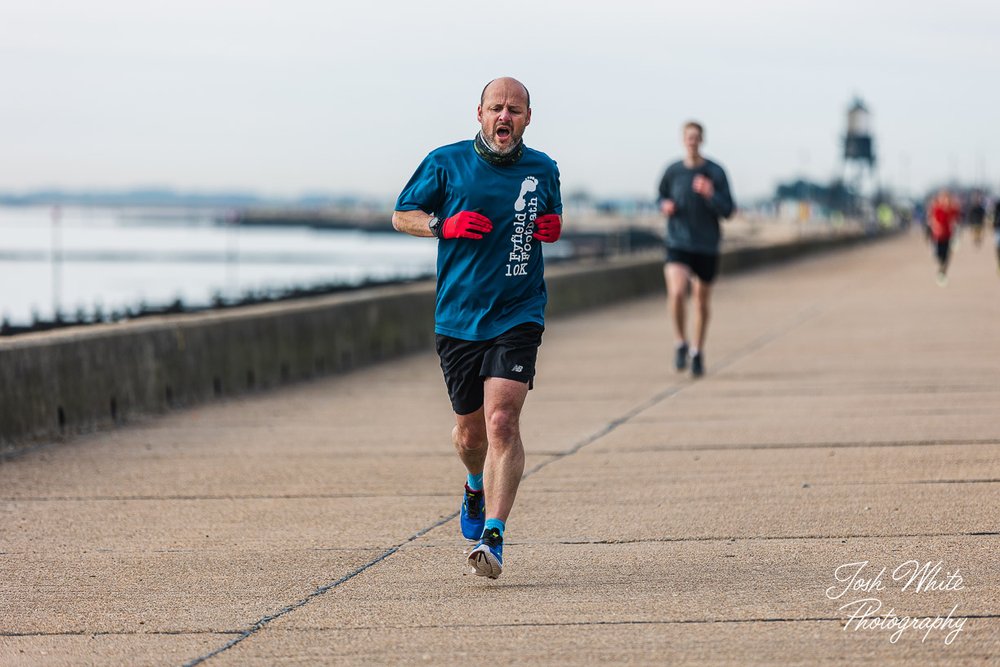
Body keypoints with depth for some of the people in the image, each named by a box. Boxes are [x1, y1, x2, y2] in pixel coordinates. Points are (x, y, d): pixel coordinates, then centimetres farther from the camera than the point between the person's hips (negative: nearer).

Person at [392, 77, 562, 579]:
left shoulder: (543, 170, 6)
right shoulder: (446, 163, 0)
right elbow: (401, 216, 9)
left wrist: (553, 228, 0)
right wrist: (444, 225, -11)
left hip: (517, 316, -1)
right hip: (457, 317, 1)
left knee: (502, 421, -18)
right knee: (470, 430, 12)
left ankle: (492, 536, -19)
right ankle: (477, 486, 47)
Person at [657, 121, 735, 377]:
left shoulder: (715, 173, -5)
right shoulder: (673, 171, 0)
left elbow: (728, 210, -5)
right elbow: (662, 196, 18)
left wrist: (710, 195, -23)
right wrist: (665, 206, -4)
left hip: (707, 247, 0)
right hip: (678, 243, 0)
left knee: (702, 301, 9)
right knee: (676, 292, -21)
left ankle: (697, 351, 29)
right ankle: (681, 343, 0)